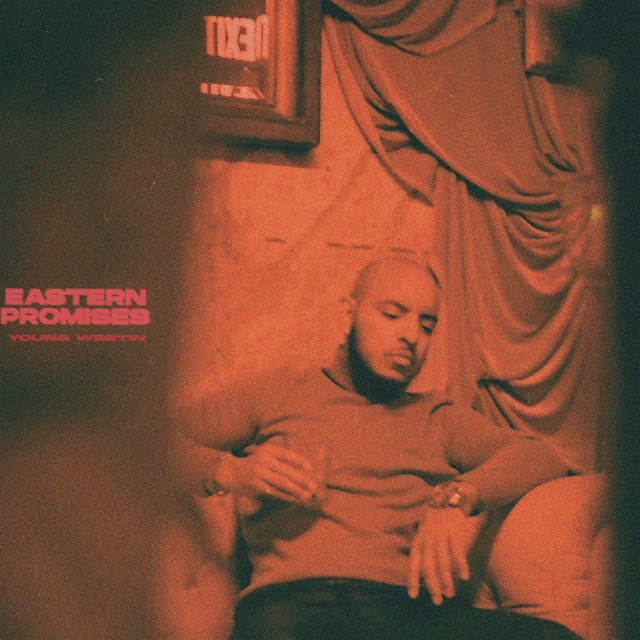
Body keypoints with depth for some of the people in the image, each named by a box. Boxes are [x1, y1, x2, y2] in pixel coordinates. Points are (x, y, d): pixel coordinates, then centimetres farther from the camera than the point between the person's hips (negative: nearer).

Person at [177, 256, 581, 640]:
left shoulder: (437, 419, 29)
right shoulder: (278, 394, 25)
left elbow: (540, 457, 14)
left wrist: (458, 496, -6)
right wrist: (227, 471, -3)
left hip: (410, 605, 3)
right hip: (290, 599, -2)